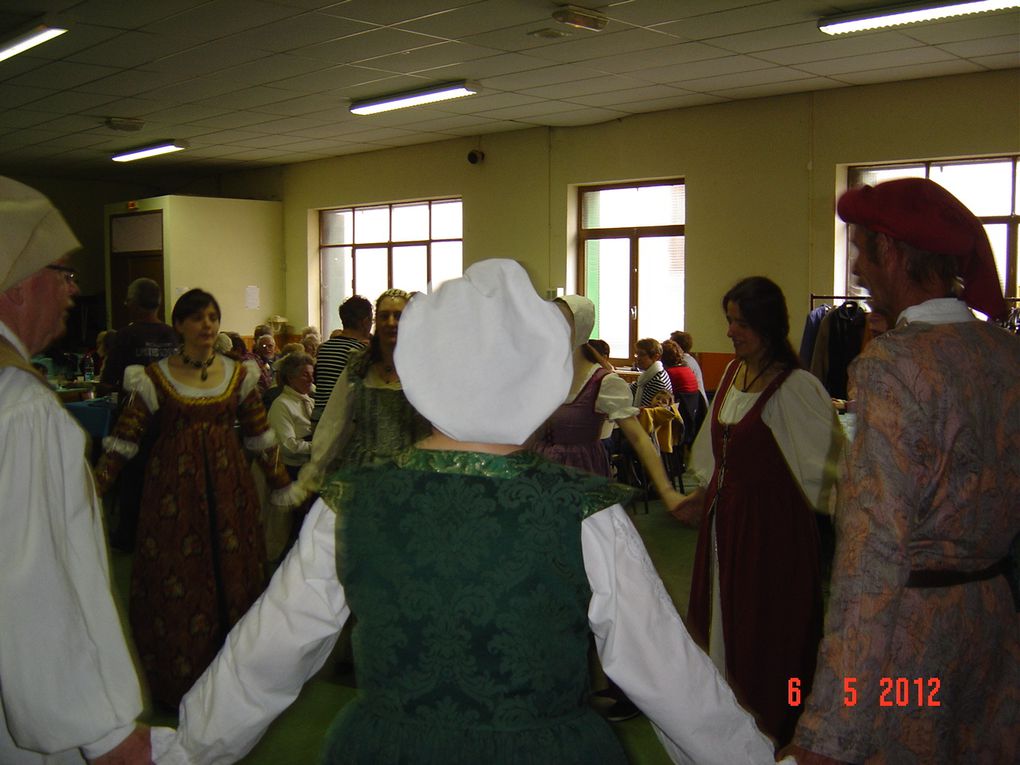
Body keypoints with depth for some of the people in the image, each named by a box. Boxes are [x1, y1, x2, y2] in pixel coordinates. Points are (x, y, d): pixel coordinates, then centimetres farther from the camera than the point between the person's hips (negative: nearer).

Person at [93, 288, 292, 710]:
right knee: (177, 583, 2)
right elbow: (124, 438, -4)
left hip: (229, 484, 2)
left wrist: (284, 485, 9)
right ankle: (179, 680, 18)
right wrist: (92, 490, -13)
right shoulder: (155, 377, -2)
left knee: (232, 574, 6)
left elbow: (260, 436, 9)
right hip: (174, 489, -2)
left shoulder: (239, 374, 5)